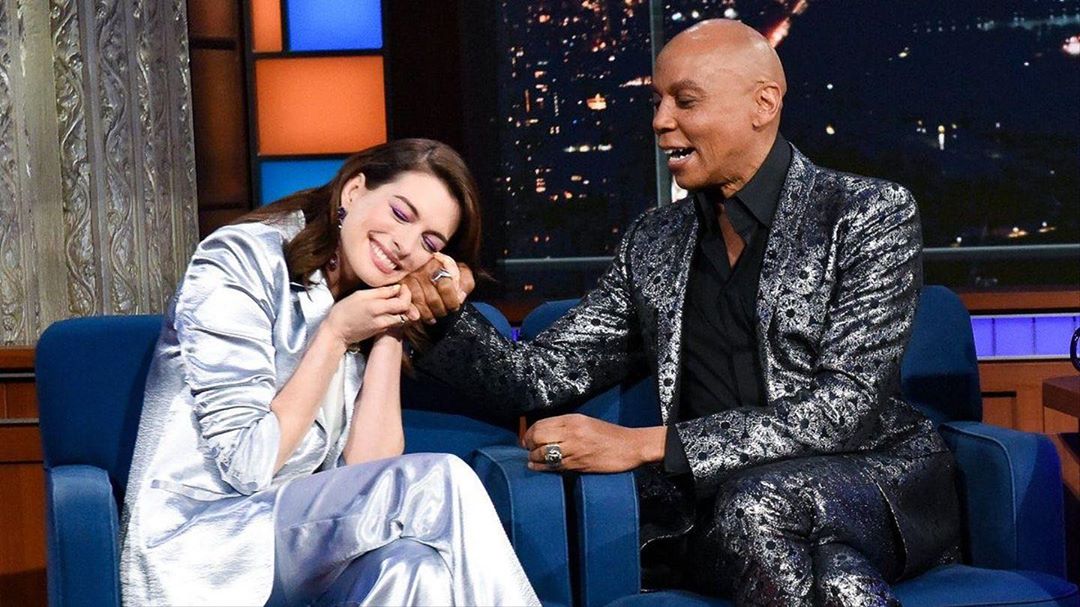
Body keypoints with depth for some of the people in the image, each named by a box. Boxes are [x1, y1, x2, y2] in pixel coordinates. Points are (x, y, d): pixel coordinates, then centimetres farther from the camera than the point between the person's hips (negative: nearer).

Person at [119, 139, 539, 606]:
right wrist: (335, 335, -12)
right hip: (196, 546, -6)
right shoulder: (243, 260, -9)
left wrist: (390, 337, -5)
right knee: (440, 484, -22)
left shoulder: (370, 311, 11)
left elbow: (366, 477, -2)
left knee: (414, 563, -28)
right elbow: (248, 466, -15)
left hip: (294, 542, 6)